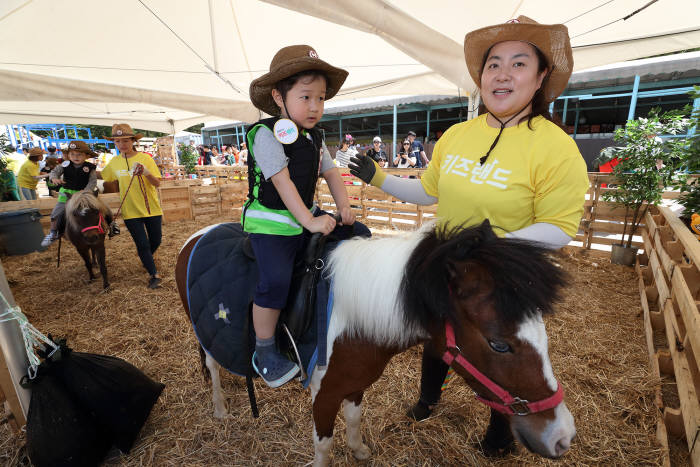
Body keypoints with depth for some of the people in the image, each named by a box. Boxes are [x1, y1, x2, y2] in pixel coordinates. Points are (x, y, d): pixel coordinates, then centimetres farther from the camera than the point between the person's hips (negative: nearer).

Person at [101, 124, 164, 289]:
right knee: (142, 244, -3)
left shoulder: (145, 158, -5)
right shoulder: (114, 162, 3)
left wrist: (146, 172, -28)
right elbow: (102, 178, 18)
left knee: (155, 241, 12)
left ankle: (146, 258, 45)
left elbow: (157, 183, -11)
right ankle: (154, 274, 13)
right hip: (130, 211, 1)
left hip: (152, 208, -1)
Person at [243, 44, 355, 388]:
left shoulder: (314, 138, 12)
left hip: (305, 219, 8)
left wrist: (344, 206, -4)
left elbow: (331, 173, 10)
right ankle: (265, 354, 2)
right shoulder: (266, 134, -11)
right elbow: (282, 182, -20)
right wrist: (309, 220, -24)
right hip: (270, 222, -7)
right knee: (275, 280, -21)